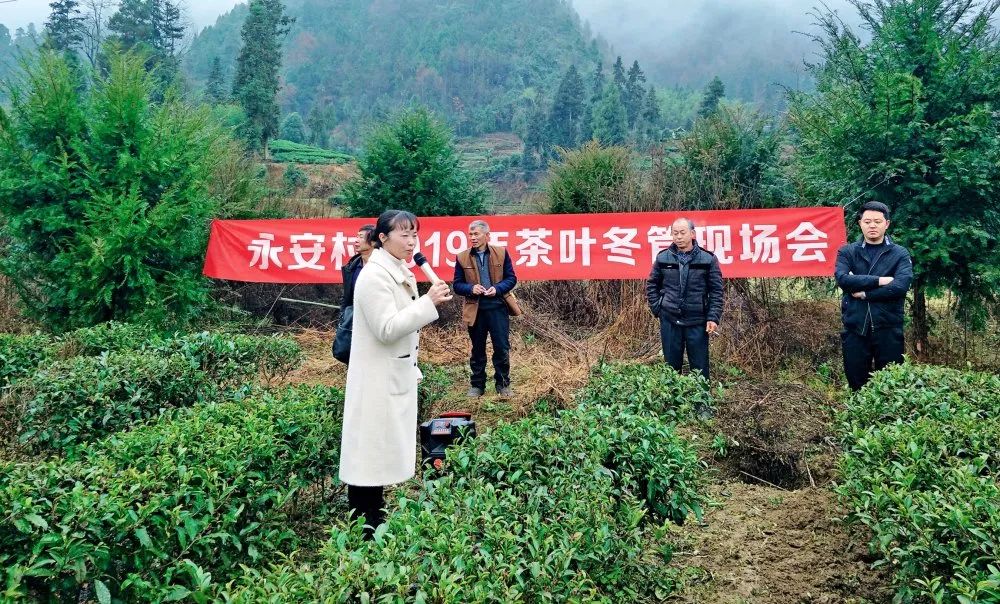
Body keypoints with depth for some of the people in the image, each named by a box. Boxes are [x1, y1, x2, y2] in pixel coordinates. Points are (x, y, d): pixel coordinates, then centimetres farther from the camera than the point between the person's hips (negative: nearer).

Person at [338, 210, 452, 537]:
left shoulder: (400, 271, 12)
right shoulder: (374, 275, -17)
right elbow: (386, 329, -23)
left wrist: (414, 358, 22)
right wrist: (429, 301, -23)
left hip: (396, 375, 10)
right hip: (377, 379, -9)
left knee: (385, 447, 16)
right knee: (370, 448, -2)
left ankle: (375, 515, 28)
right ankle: (363, 523, 8)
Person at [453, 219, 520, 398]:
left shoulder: (501, 253, 0)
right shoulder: (462, 258, 1)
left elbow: (511, 278, 3)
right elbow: (457, 284, 4)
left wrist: (497, 288, -15)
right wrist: (471, 288, -16)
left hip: (498, 307, 0)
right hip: (475, 309, 1)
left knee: (502, 348, 3)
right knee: (477, 350, 11)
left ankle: (503, 384, 18)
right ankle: (477, 385, 23)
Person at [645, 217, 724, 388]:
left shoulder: (708, 259, -3)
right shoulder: (663, 258, 2)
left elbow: (716, 291, -1)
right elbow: (652, 284, 14)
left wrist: (714, 317, -8)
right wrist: (656, 307, 4)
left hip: (698, 322, -2)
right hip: (669, 321, 2)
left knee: (700, 367, 5)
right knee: (671, 365, 11)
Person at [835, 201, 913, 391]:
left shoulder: (900, 254, 4)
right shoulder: (847, 252, 7)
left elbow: (901, 286, -12)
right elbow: (842, 279, -12)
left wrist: (864, 293, -11)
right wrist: (878, 280, -14)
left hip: (888, 329, -1)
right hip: (855, 328, 1)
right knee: (857, 386, 9)